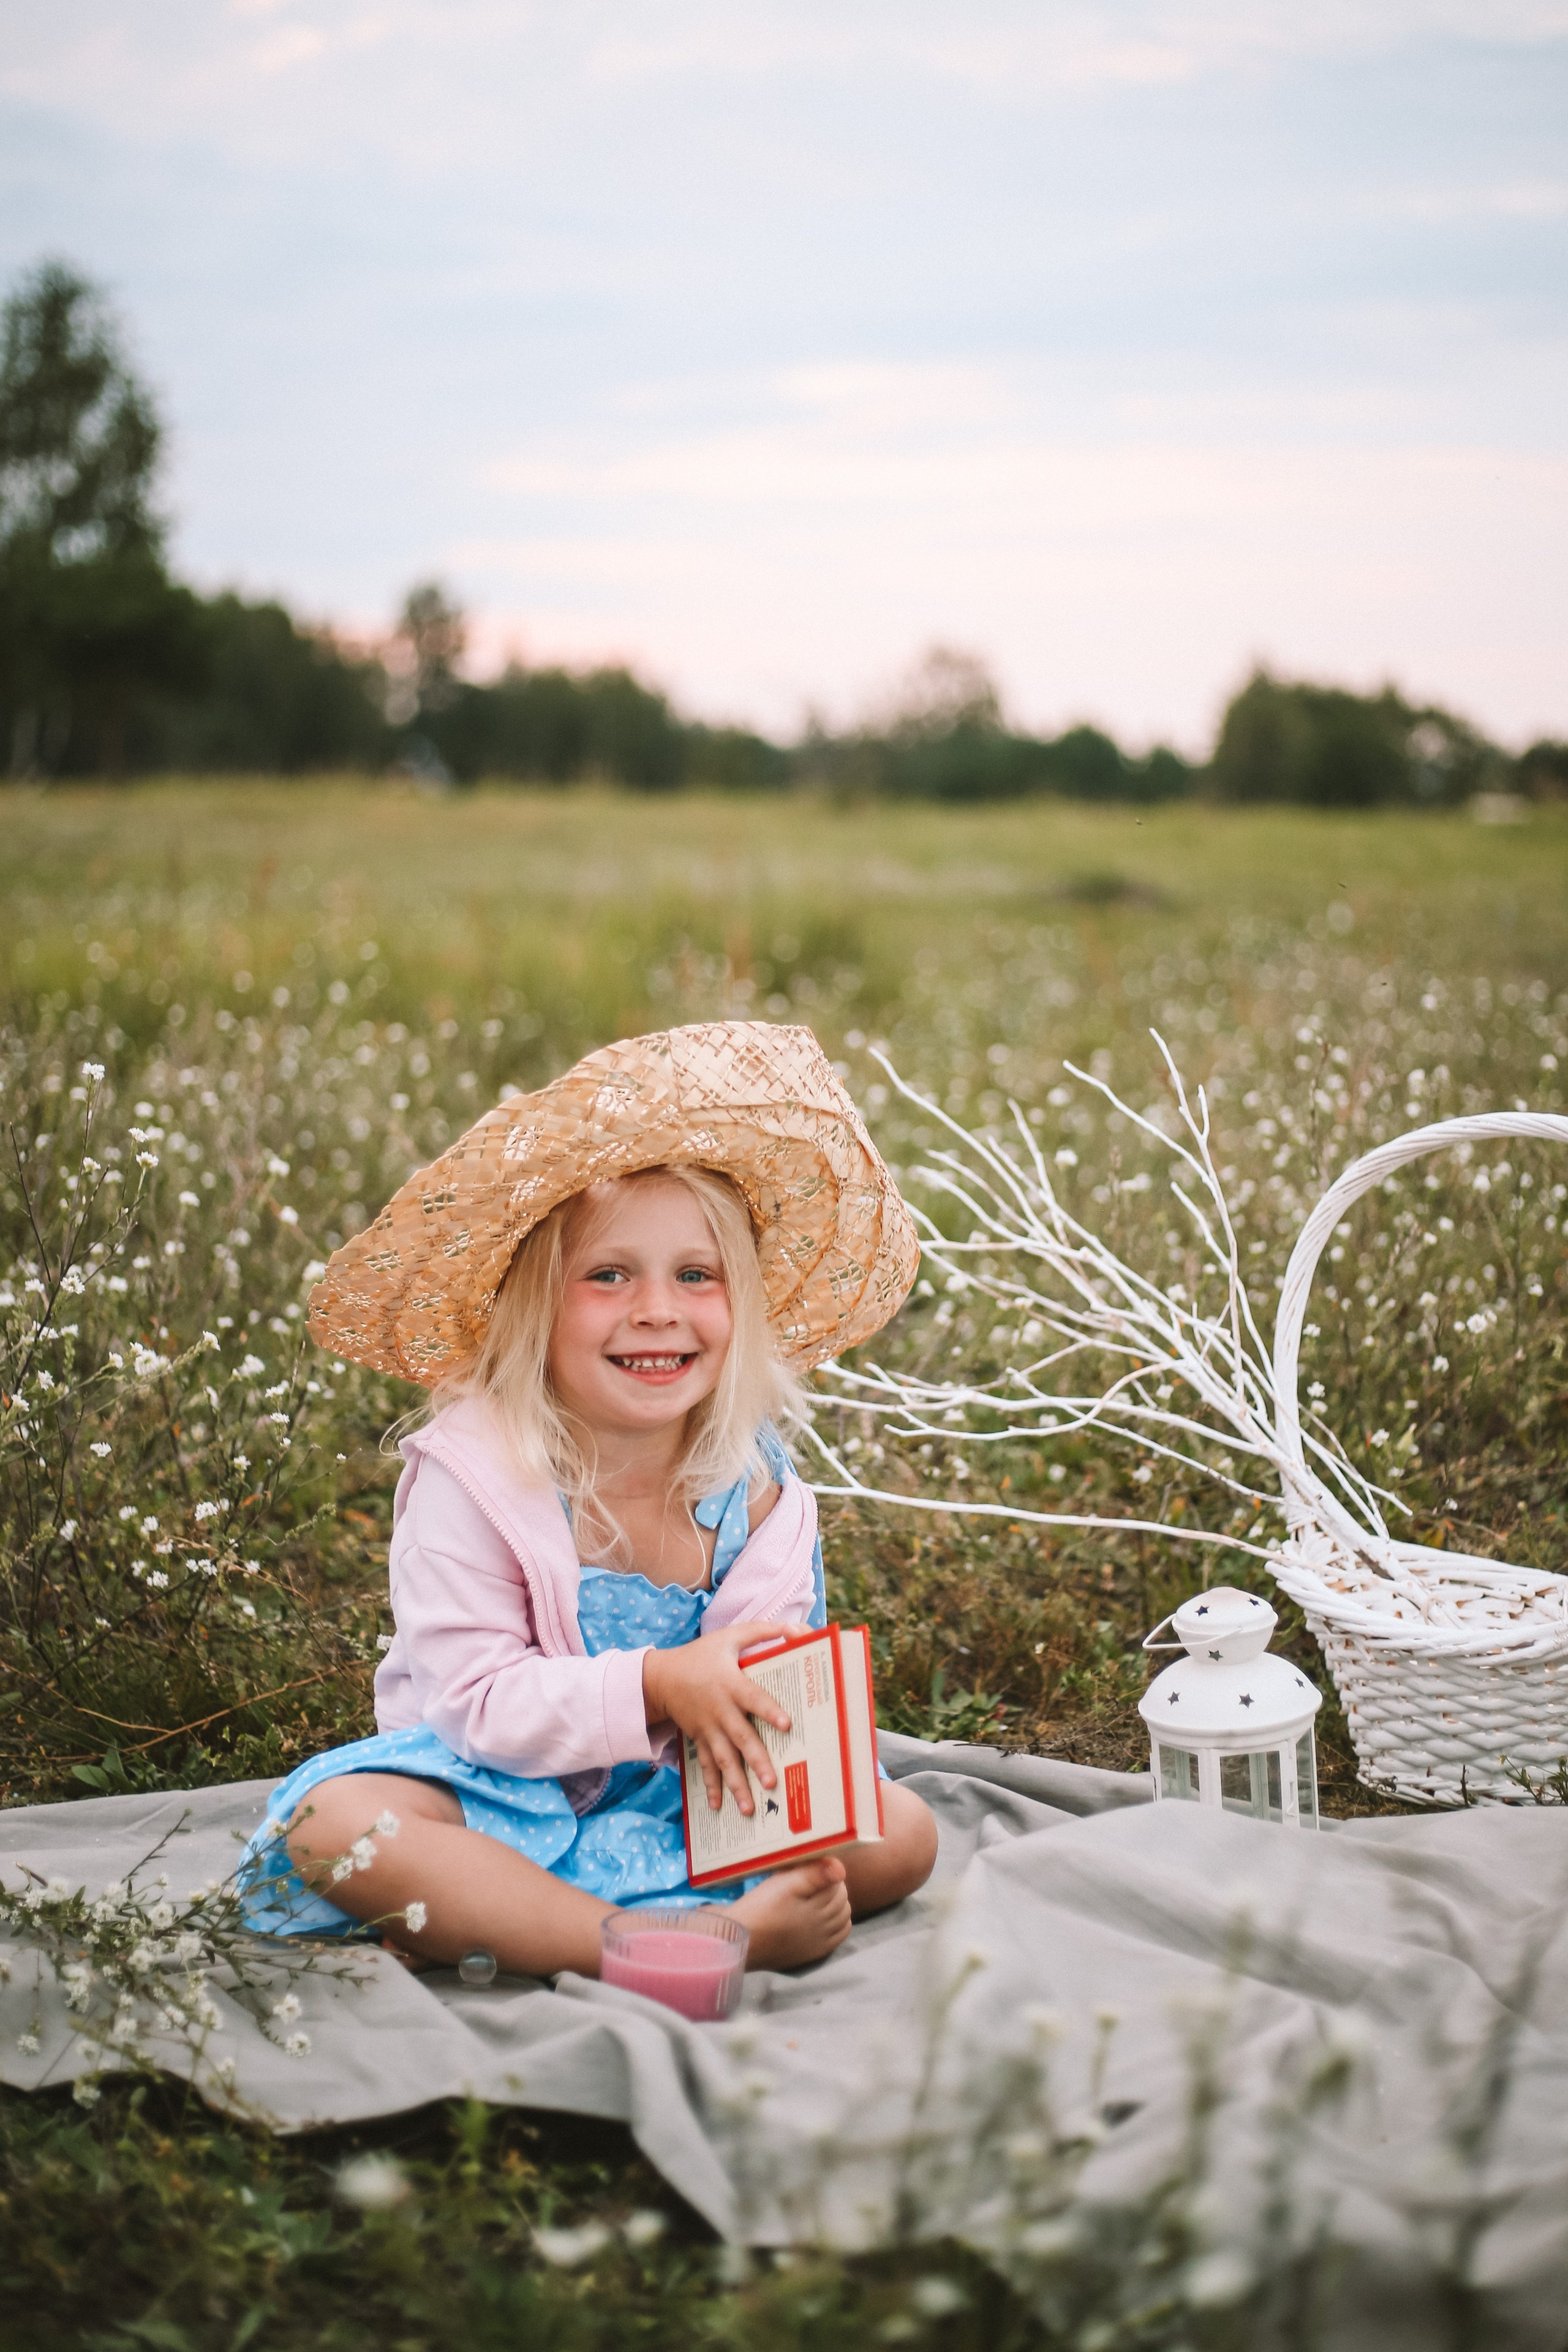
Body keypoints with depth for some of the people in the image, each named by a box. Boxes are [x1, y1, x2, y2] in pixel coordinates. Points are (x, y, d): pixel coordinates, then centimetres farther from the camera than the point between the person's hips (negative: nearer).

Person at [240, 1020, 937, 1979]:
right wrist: (659, 1684, -32)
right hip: (508, 1799, -3)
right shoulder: (473, 1476, -15)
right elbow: (480, 1702, -19)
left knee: (903, 1831, -16)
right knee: (334, 1823, -29)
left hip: (694, 1806, 3)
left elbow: (774, 1673, -9)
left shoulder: (755, 1481, -5)